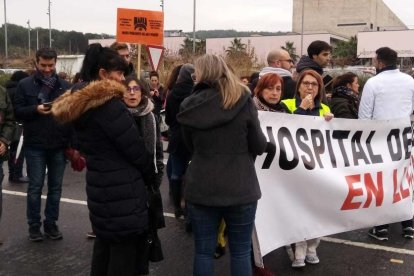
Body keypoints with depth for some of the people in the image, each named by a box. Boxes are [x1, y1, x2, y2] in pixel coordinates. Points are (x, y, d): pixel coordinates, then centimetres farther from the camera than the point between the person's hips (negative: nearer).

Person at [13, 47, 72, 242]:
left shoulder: (65, 86, 6)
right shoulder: (25, 85, 1)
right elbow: (17, 111, -2)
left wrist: (72, 143, -4)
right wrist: (35, 109, -20)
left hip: (59, 145, 2)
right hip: (35, 146, -2)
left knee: (55, 187, 10)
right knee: (35, 187, 6)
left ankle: (51, 223, 24)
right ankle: (34, 225, 19)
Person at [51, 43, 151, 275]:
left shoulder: (81, 105, 8)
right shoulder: (109, 104, -20)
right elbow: (137, 150, -16)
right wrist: (148, 168, 3)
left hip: (100, 187, 9)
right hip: (122, 193, -9)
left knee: (105, 247, 22)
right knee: (124, 256, 1)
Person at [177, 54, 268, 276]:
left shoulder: (190, 106, -3)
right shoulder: (243, 101, -8)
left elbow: (190, 147, 8)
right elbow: (259, 146, -3)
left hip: (201, 188, 2)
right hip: (240, 188, -1)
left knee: (204, 251, 13)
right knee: (241, 252, 12)